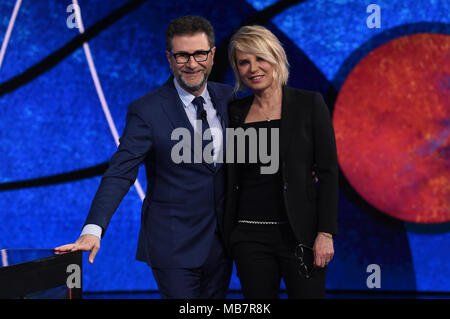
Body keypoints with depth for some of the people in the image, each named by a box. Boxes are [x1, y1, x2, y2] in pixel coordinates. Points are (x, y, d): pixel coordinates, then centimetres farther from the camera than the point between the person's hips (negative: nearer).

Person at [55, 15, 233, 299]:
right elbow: (120, 173, -17)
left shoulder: (228, 98, 4)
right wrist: (93, 230, -29)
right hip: (173, 246, -5)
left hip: (221, 241, 5)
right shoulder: (146, 111, -11)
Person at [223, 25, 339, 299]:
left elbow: (328, 171, -4)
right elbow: (232, 177, 13)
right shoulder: (236, 112, 8)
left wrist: (326, 233, -10)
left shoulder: (309, 104, -1)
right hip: (250, 235, 3)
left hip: (299, 232, -3)